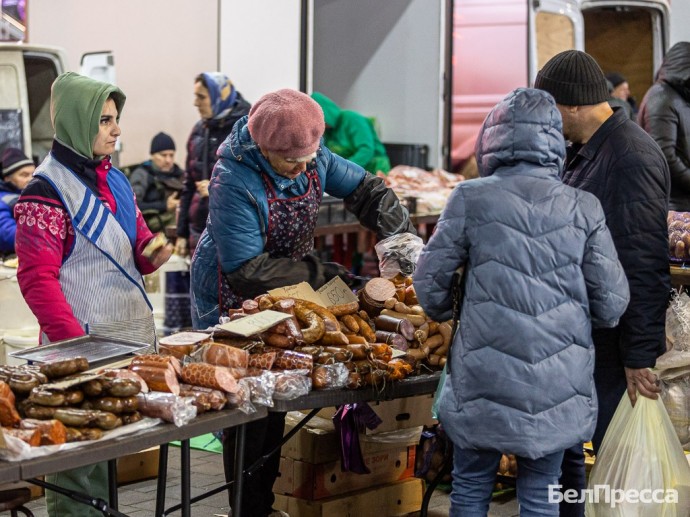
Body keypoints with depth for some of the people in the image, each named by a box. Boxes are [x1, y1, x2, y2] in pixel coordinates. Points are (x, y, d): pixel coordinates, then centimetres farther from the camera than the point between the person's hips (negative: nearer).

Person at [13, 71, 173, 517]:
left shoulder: (115, 182, 14)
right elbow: (37, 278, -13)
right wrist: (74, 342, -19)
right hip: (83, 339, -7)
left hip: (135, 331, 7)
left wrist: (153, 252, -2)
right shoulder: (46, 191, -10)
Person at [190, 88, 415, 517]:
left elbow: (364, 189, 6)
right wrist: (319, 274, -27)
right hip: (234, 301, -7)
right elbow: (246, 269, -29)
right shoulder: (234, 181, -29)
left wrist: (403, 237, -10)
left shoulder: (313, 157, -8)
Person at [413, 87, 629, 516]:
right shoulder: (583, 208, -3)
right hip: (559, 388, 2)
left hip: (487, 383, -1)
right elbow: (611, 303, -1)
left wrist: (443, 313, 22)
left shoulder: (471, 199, -7)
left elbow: (431, 280, 0)